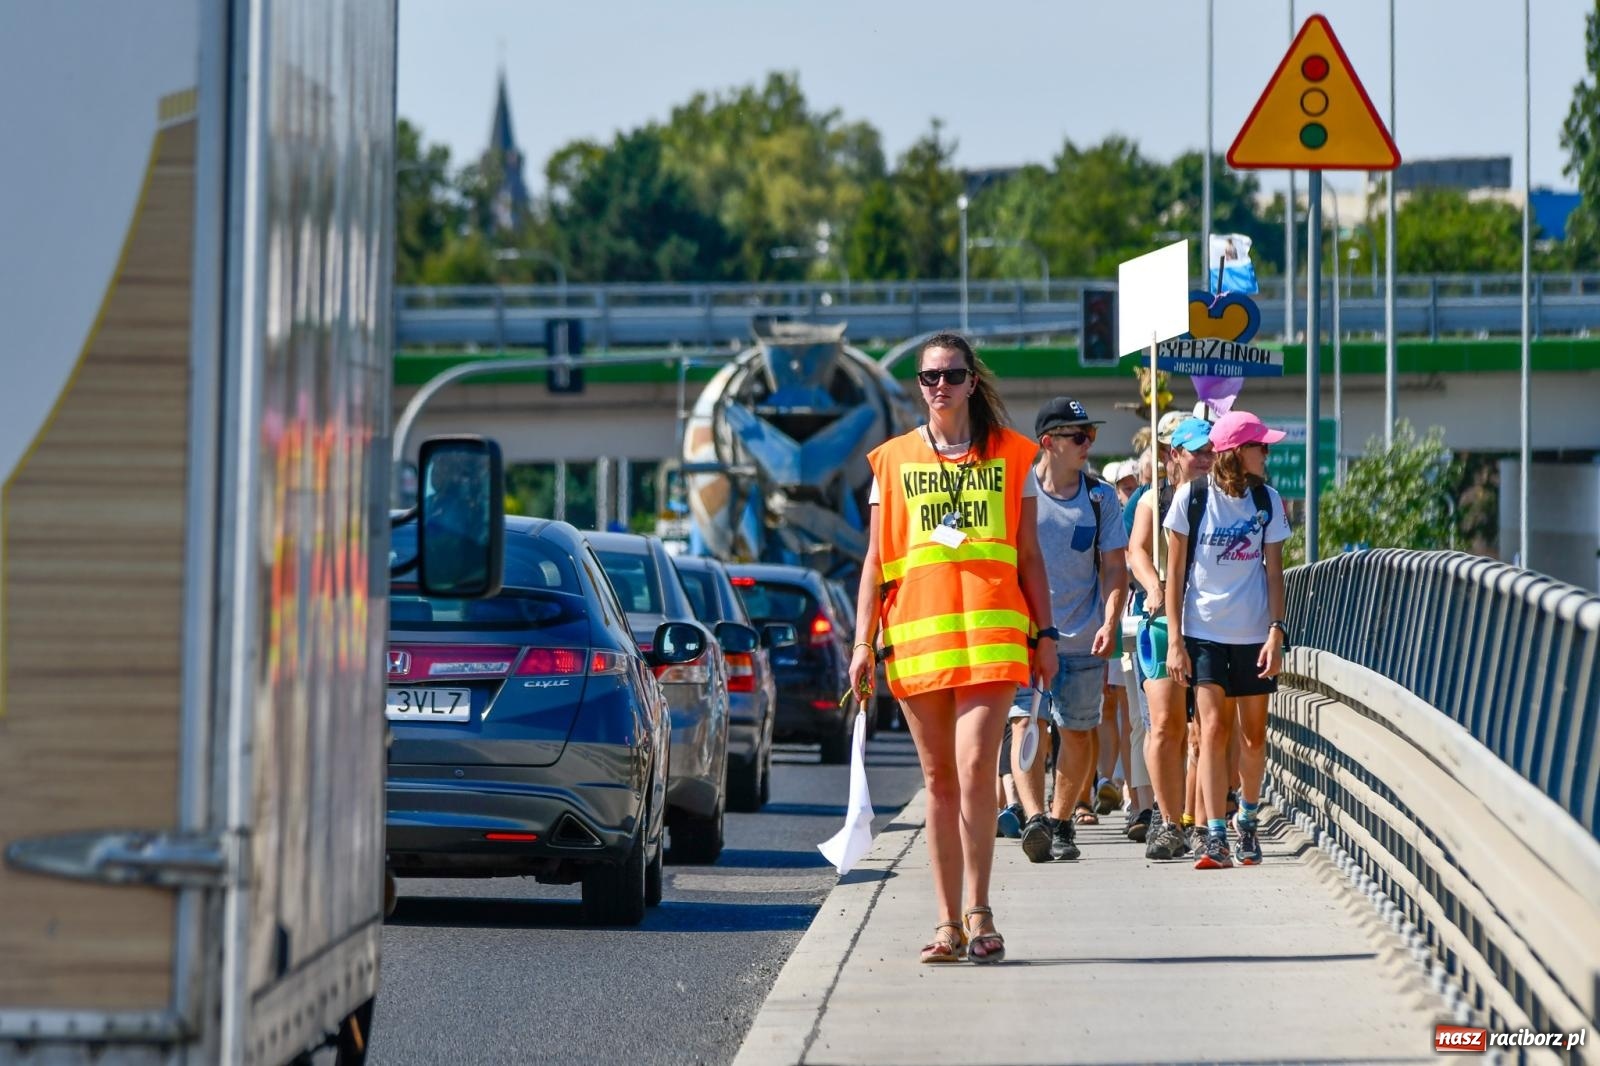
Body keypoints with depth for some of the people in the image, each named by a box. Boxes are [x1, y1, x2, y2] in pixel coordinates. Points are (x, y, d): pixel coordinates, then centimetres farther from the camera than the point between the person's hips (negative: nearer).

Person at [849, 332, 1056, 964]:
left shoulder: (1010, 455, 10)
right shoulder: (893, 460, 12)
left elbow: (1029, 556, 12)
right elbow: (876, 559, 11)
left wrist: (1044, 633, 7)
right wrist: (862, 641, 3)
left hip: (991, 627, -2)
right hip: (915, 629, 2)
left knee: (976, 767, -15)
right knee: (939, 778, 4)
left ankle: (979, 912, -6)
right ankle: (949, 923, 8)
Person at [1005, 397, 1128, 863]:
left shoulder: (1100, 497, 7)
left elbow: (1114, 568, 6)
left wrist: (1110, 623, -9)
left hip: (1082, 639, 3)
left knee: (1078, 734, 6)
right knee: (1025, 723, -17)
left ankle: (1060, 821, 21)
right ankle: (1035, 819, -28)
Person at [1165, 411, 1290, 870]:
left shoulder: (1266, 500, 4)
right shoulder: (1192, 497, -4)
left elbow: (1273, 571, 6)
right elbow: (1176, 574, -1)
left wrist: (1276, 632, -4)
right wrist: (1174, 639, -5)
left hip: (1254, 634, 3)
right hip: (1204, 633, -3)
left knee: (1253, 734, 8)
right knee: (1213, 731, -11)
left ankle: (1246, 819, 29)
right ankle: (1215, 836, -13)